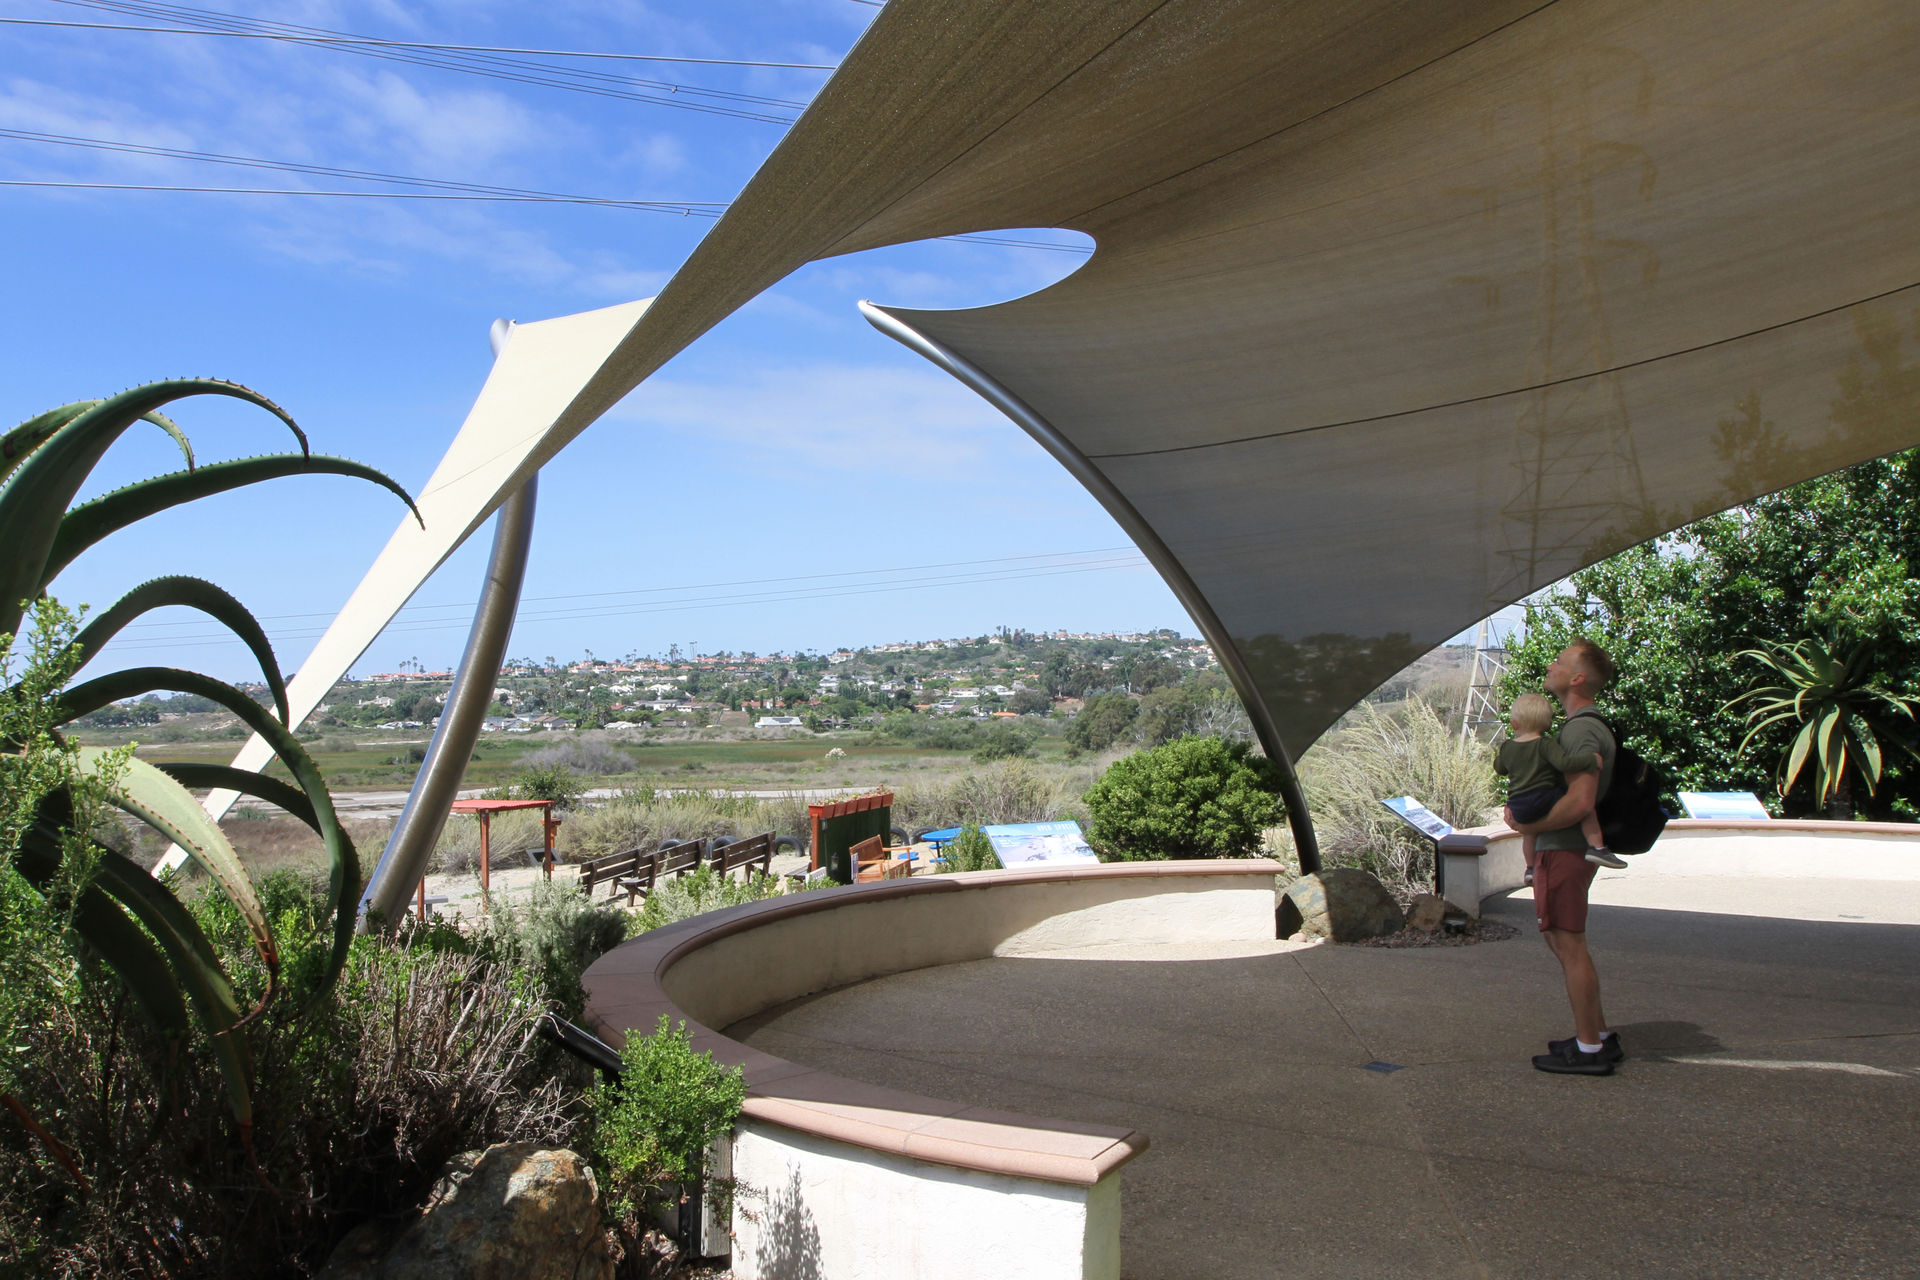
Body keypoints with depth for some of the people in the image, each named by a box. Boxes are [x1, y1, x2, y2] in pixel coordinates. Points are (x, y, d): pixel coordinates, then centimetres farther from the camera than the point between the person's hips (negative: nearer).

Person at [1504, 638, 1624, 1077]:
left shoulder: (1582, 730, -17)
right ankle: (1600, 1036, 25)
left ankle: (1589, 1050, 4)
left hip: (1564, 850, -11)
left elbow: (1580, 801, -25)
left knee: (1570, 946, -4)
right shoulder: (1583, 726, 16)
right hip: (1559, 849, 11)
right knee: (1560, 942, 18)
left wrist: (1530, 826, -15)